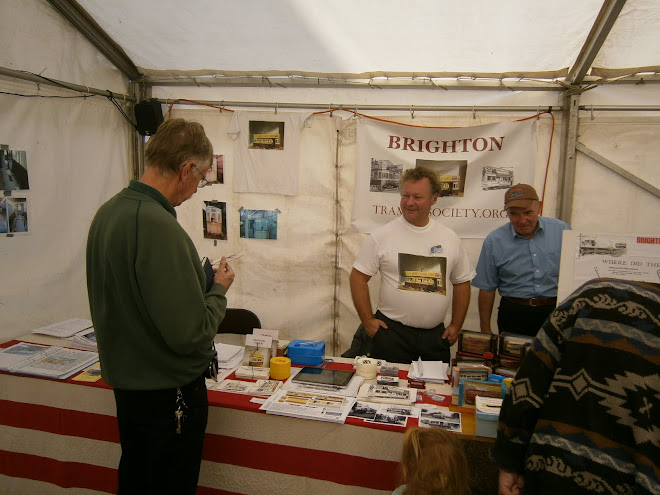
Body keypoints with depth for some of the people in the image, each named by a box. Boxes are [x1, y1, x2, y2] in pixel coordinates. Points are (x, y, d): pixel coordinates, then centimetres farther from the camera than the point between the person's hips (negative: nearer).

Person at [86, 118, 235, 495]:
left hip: (126, 382, 8)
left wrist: (199, 279, 9)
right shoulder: (159, 227, -29)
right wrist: (218, 290, -10)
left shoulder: (108, 212, 0)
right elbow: (190, 334, -28)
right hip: (168, 392, -8)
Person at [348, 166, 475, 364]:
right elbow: (358, 277, -2)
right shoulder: (382, 235, -5)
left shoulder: (450, 238, 4)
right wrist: (368, 321, -6)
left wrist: (456, 326, 9)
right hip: (391, 332, -3)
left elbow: (462, 282, 13)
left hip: (435, 335, 3)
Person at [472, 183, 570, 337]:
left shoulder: (561, 230, 0)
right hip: (514, 314, -1)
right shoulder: (494, 241, -3)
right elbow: (486, 289, 1)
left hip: (556, 312, 1)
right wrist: (485, 329, 2)